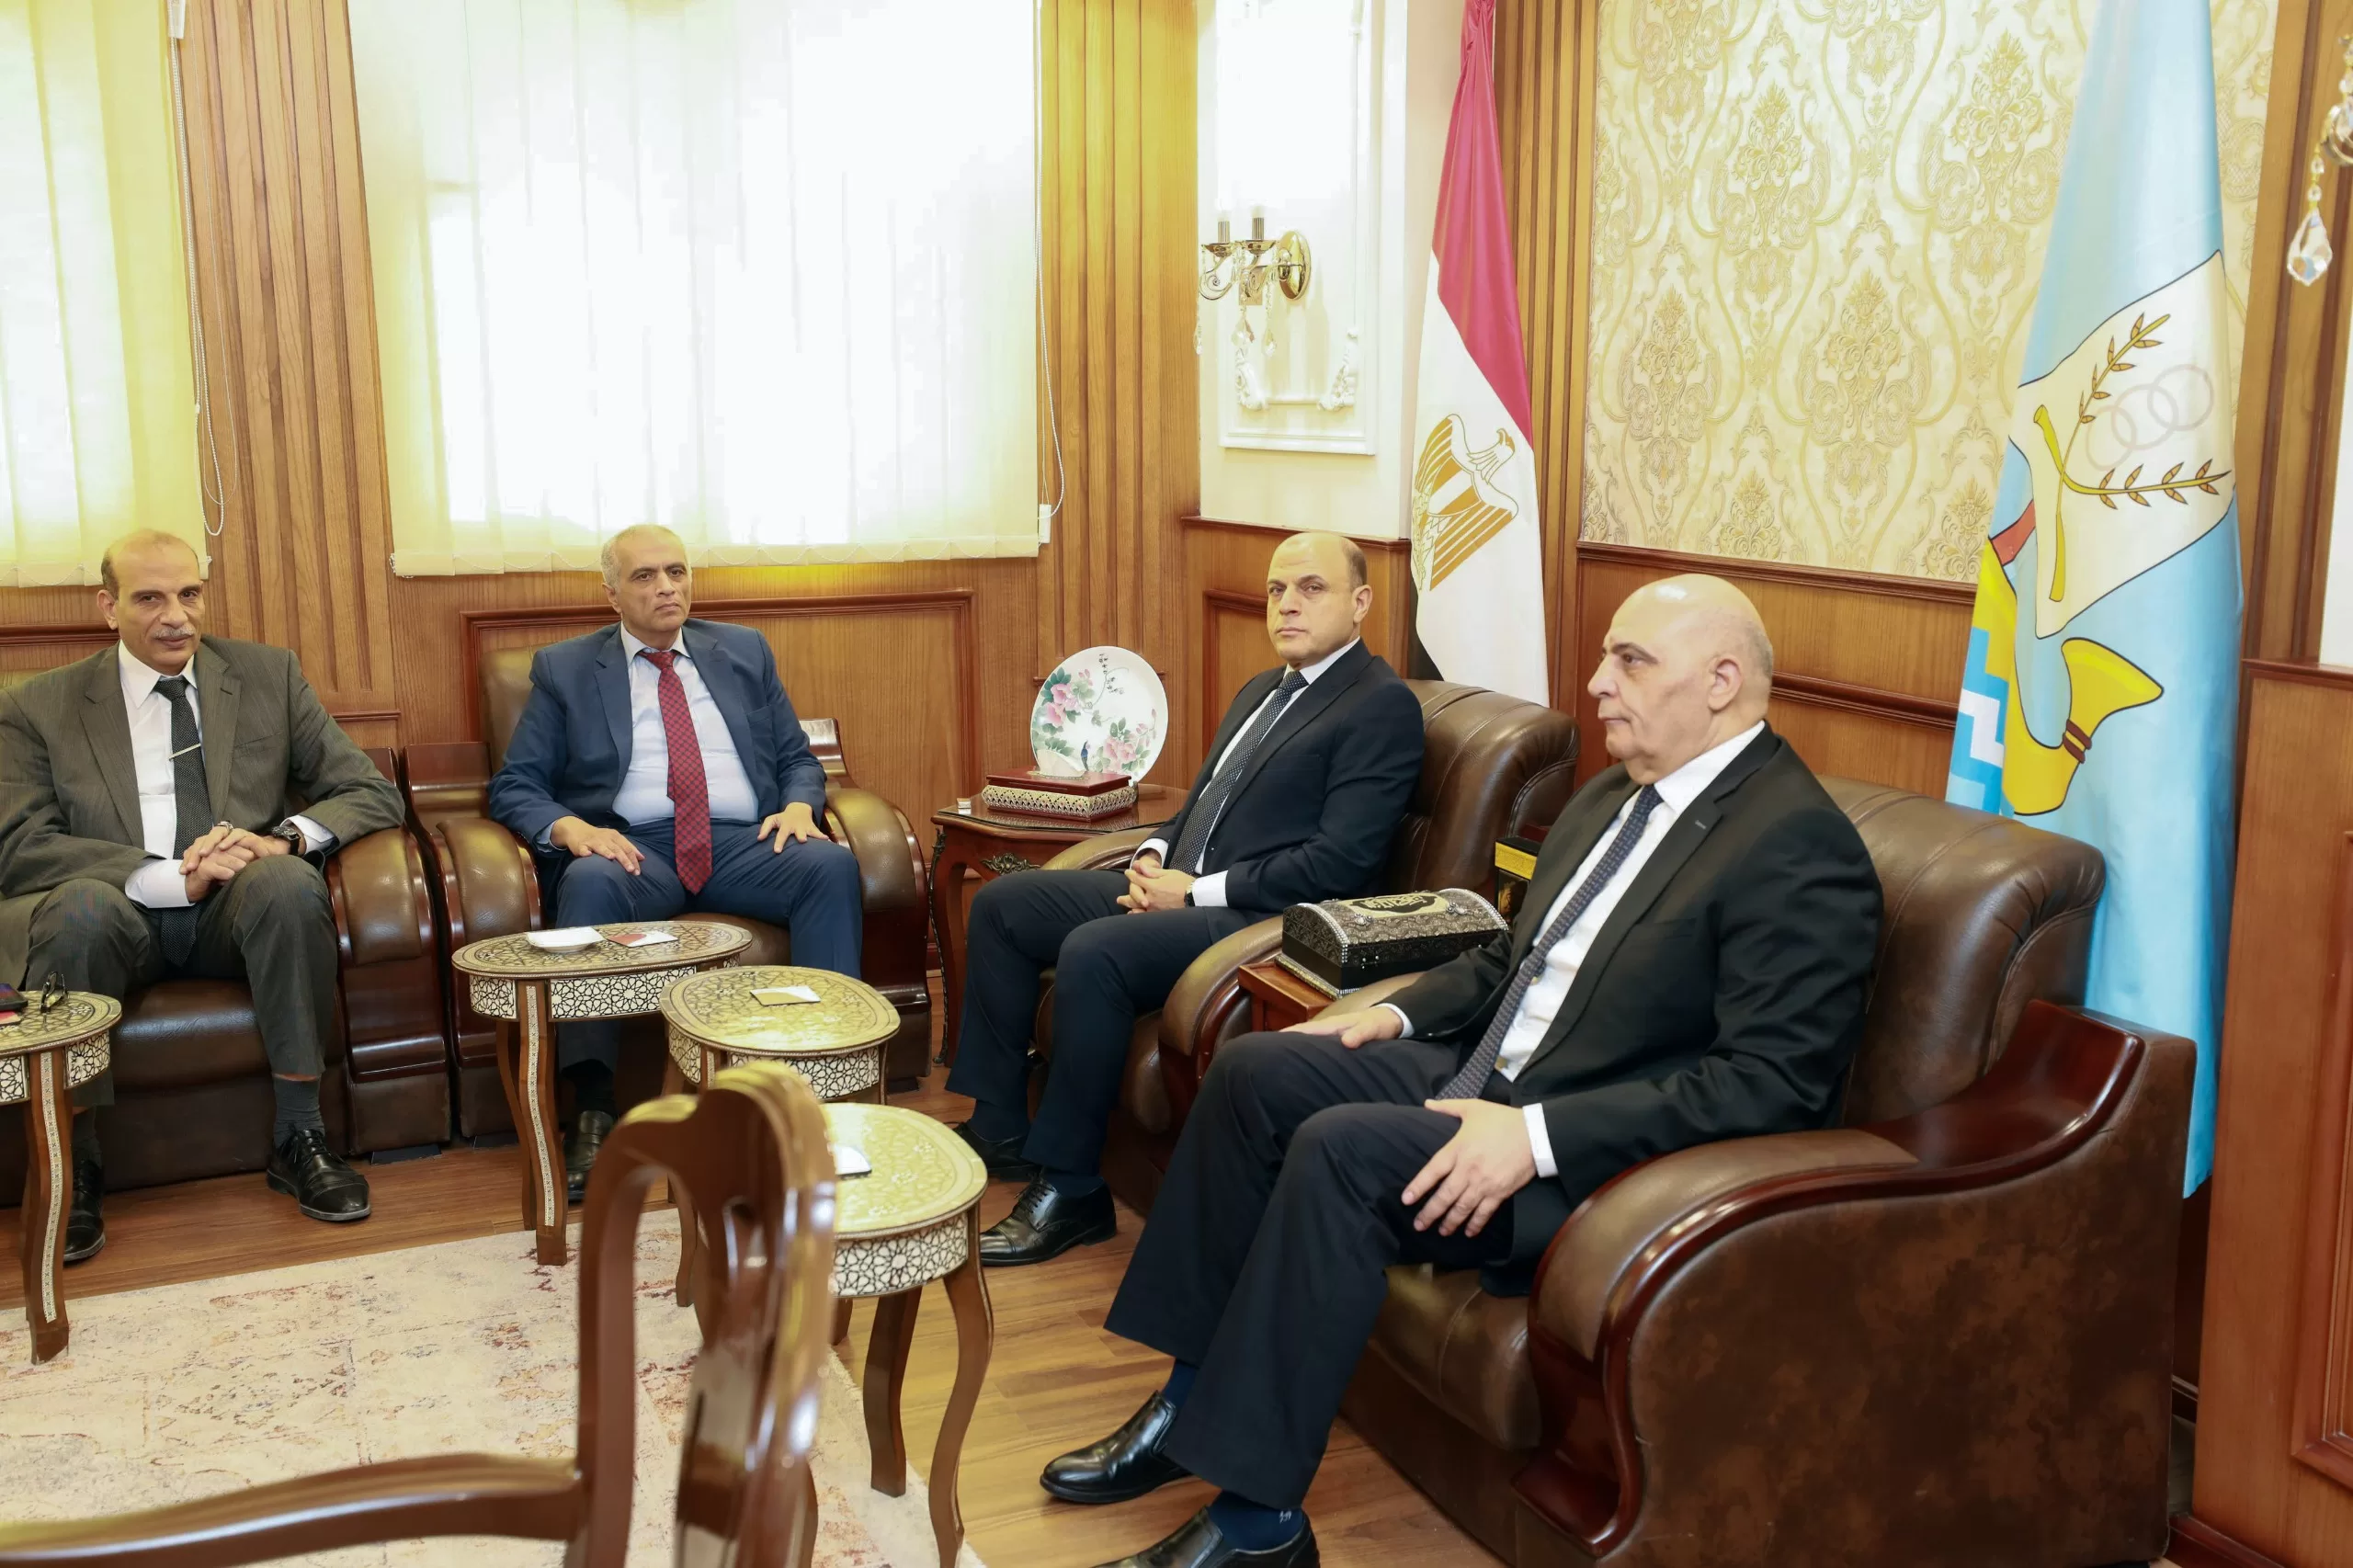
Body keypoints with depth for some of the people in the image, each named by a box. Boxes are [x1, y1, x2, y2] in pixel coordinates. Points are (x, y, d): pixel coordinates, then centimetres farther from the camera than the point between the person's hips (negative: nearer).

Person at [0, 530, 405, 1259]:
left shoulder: (269, 675, 11)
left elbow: (374, 794, 6)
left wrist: (281, 839, -17)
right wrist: (173, 877, -21)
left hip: (236, 918, 1)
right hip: (120, 917, -1)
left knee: (289, 883, -32)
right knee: (83, 905, -35)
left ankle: (298, 1138, -21)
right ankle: (74, 1165, -19)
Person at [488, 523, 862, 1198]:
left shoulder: (745, 652, 20)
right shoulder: (564, 669, 13)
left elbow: (799, 760, 21)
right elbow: (514, 788, 9)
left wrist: (798, 805, -4)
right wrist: (569, 827, -14)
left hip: (743, 843, 2)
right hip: (633, 849, -2)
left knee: (832, 865, -29)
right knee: (589, 883, -36)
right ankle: (592, 1112, -36)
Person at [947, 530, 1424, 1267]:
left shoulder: (1383, 705, -9)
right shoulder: (1262, 690, 20)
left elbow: (1339, 862, -19)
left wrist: (1198, 891, -17)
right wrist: (1153, 856, 3)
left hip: (1262, 919, -10)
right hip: (1181, 888, 10)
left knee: (1092, 952, -31)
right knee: (1002, 904, 5)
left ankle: (1070, 1190, -17)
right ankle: (997, 1127, 10)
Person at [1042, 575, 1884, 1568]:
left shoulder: (1800, 845, -16)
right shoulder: (1610, 799, 13)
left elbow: (1774, 1082, -24)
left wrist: (1536, 1135, -28)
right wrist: (1400, 1012, 7)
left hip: (1592, 1160, -9)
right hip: (1486, 1075, 9)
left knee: (1340, 1148, -27)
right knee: (1256, 1068, -3)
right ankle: (1195, 1395, 5)